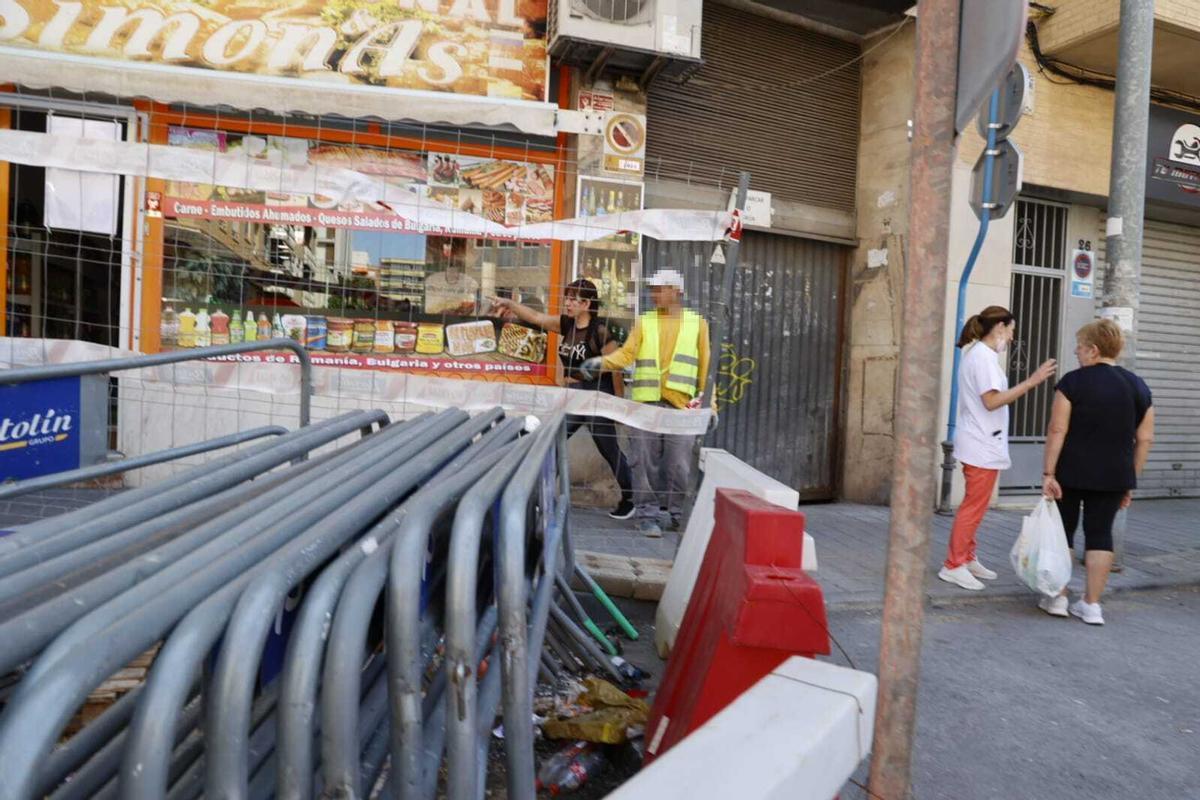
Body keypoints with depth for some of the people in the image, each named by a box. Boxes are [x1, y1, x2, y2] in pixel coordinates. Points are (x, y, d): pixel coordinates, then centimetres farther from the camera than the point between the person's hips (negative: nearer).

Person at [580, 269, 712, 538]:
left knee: (679, 465, 0)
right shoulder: (644, 322, 13)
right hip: (646, 403, 1)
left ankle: (678, 515, 18)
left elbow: (705, 367, 10)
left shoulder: (697, 322, 11)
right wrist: (601, 362, -16)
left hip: (682, 405, -1)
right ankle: (647, 515, 14)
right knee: (644, 462, 1)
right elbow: (627, 353, 2)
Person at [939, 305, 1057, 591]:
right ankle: (953, 565, 2)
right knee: (974, 506, -4)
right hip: (982, 446, -10)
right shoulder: (984, 356, -15)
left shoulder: (978, 354, 17)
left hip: (982, 445, 11)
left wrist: (1024, 388, 15)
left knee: (975, 505, 16)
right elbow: (991, 401, -23)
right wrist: (1031, 381, -23)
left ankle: (967, 559, 25)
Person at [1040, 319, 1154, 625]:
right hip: (1114, 475, 4)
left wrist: (1048, 473, -10)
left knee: (1062, 530, 9)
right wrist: (1130, 480, 13)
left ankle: (1058, 598, 15)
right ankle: (1091, 604, 14)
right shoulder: (1139, 386, 5)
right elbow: (1145, 439, 7)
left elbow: (1057, 431, -14)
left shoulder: (1073, 381, -10)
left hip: (1072, 473, -4)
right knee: (1100, 533, 10)